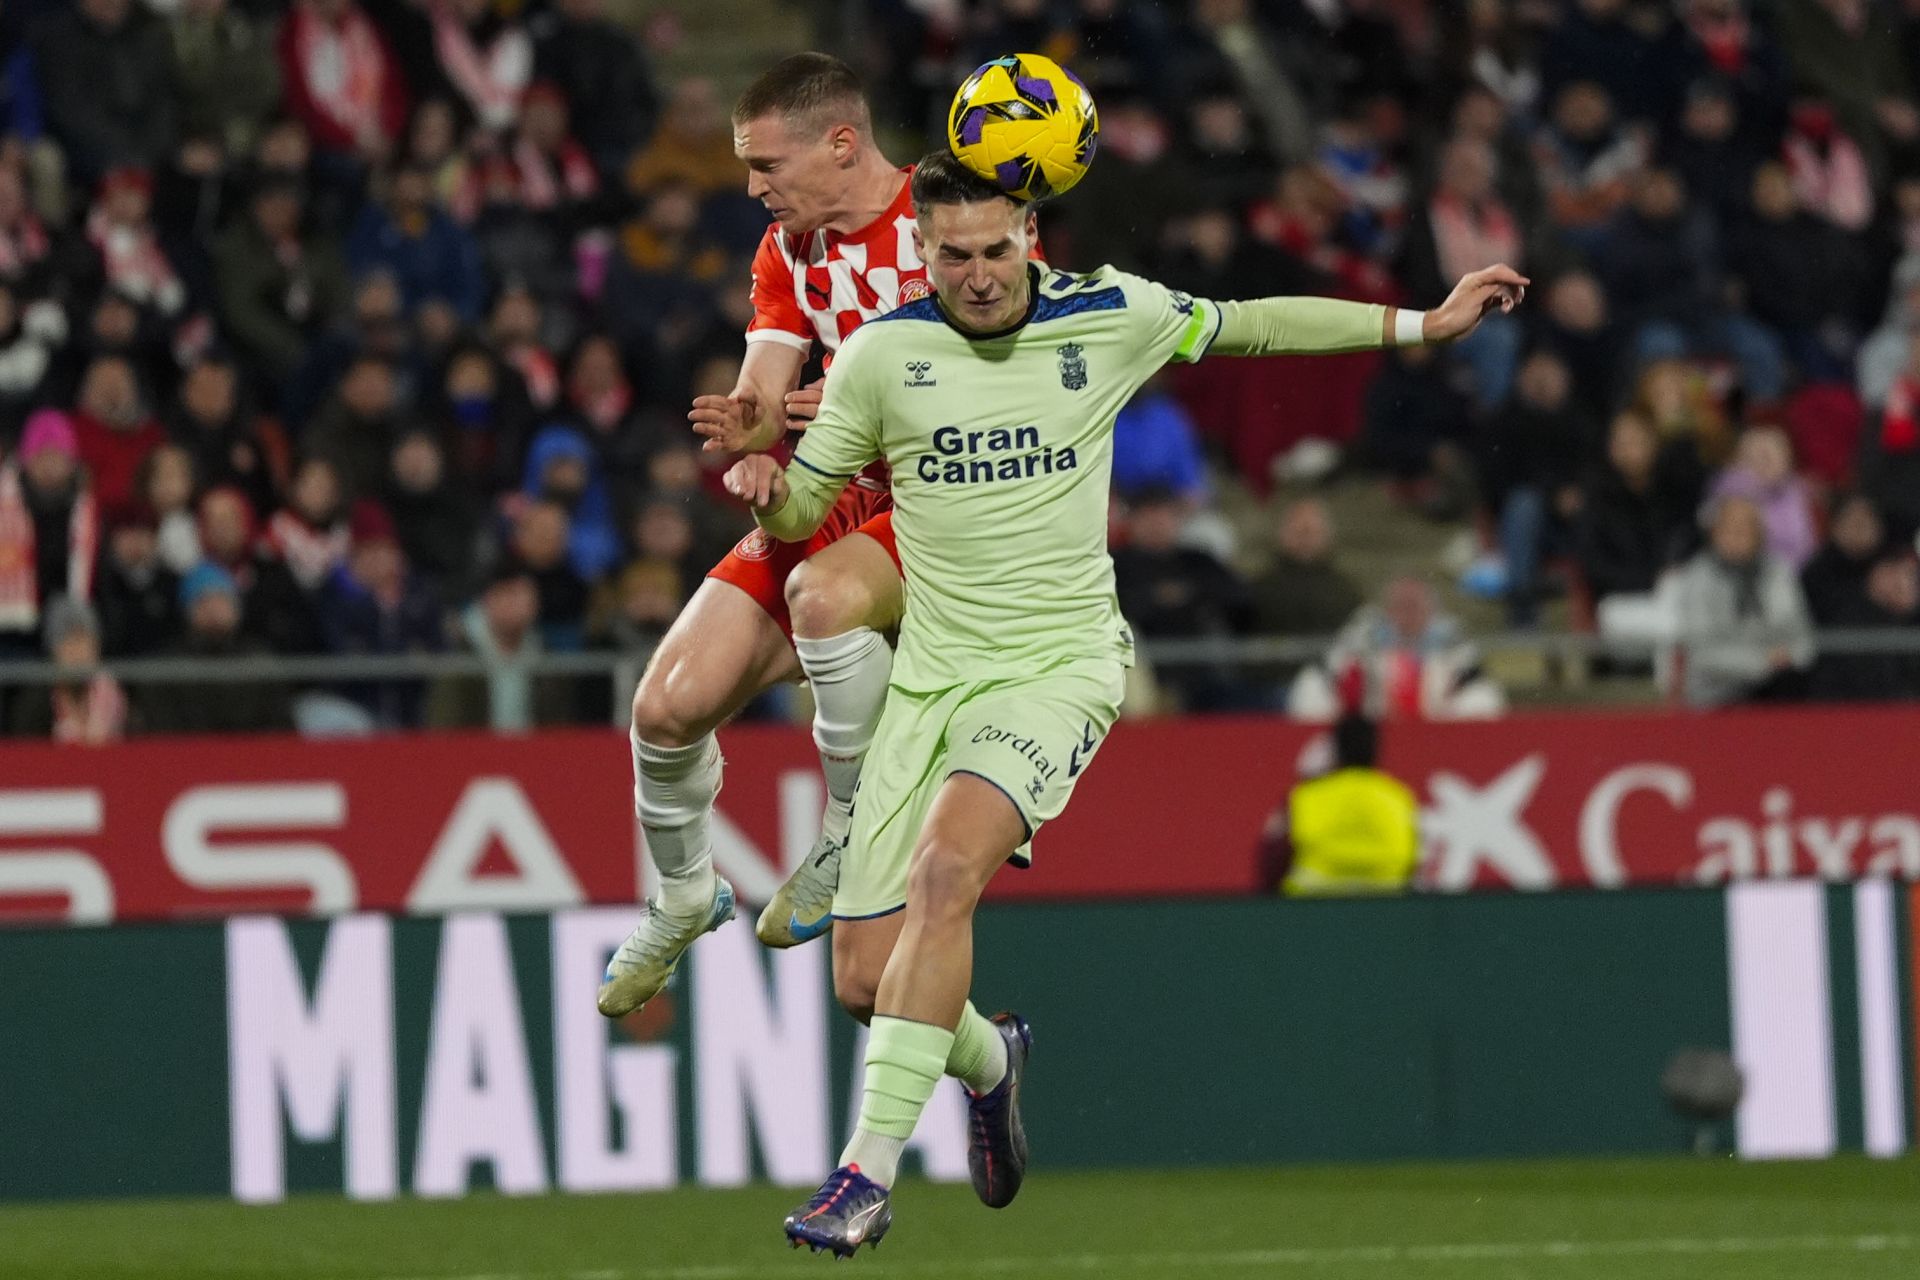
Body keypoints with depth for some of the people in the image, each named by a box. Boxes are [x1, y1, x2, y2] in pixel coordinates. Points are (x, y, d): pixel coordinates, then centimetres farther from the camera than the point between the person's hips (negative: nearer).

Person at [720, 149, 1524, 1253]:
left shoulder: (1113, 317, 0)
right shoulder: (882, 354, 0)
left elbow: (1256, 325, 17)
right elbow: (801, 513, 10)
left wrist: (1421, 324, 18)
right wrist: (764, 487, -13)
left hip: (1058, 667, -2)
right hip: (930, 672, 2)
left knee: (946, 865, -30)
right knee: (866, 978, -2)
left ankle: (869, 1173, -31)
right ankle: (988, 1060, 36)